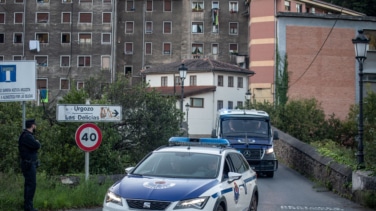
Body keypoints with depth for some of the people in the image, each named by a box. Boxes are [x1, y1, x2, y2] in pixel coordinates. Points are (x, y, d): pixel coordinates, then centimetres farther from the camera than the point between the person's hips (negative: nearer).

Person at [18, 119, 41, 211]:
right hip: (29, 164, -11)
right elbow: (37, 146, -25)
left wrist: (36, 143, -4)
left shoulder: (28, 135, 16)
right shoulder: (27, 136, -18)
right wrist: (37, 142, -5)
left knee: (29, 184, 15)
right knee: (31, 184, -11)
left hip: (30, 164, 11)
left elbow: (35, 146, 16)